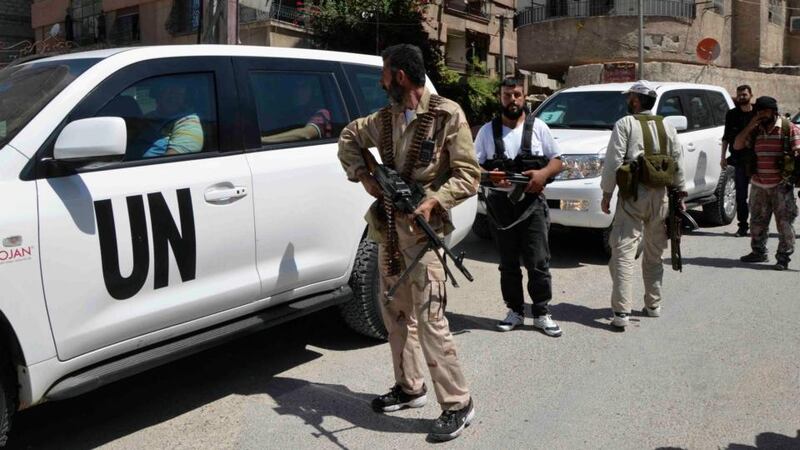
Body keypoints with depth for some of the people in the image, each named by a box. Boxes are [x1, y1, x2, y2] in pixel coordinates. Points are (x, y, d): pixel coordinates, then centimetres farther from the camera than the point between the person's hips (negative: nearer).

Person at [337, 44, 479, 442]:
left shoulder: (447, 115, -10)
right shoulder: (385, 118, 9)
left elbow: (469, 175, -10)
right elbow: (348, 138, 25)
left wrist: (433, 201, -25)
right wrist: (363, 175, 7)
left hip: (422, 228, -7)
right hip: (388, 227, 8)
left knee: (429, 318, -9)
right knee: (394, 311, 15)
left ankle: (458, 403, 4)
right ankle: (409, 387, 31)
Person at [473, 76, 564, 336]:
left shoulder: (538, 127, 6)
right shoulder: (487, 130, 7)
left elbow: (557, 161, 8)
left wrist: (543, 174, -13)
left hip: (532, 201, -1)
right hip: (501, 204, 1)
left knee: (538, 262, -2)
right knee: (508, 264, 9)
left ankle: (541, 313, 9)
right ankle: (515, 311, 20)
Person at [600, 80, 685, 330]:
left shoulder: (625, 124, -3)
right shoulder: (667, 127, 12)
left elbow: (613, 161, -10)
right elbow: (678, 164, 12)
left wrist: (606, 193, -4)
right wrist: (680, 194, 19)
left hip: (633, 196, -5)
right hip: (660, 196, 5)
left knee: (623, 252, -7)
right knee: (654, 254, 18)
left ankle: (621, 312, -14)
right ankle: (653, 305, 27)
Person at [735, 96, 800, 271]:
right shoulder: (755, 130, 12)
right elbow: (737, 145, 6)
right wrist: (749, 127, -5)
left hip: (781, 185, -5)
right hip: (758, 184, 5)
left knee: (784, 221, -4)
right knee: (757, 220, 13)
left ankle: (783, 257, 2)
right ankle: (758, 252, 27)